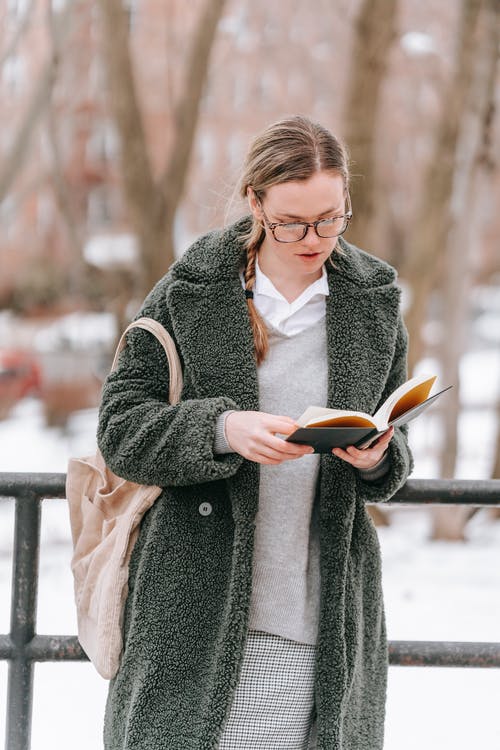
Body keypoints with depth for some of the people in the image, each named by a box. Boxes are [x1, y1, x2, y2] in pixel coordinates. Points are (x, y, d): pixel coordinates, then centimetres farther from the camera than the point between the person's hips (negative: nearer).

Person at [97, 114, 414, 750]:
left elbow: (395, 458, 16)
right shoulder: (188, 292, 0)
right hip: (198, 600, -2)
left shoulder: (373, 300, 9)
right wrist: (221, 429, -19)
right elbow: (120, 425, -2)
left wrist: (377, 458, -9)